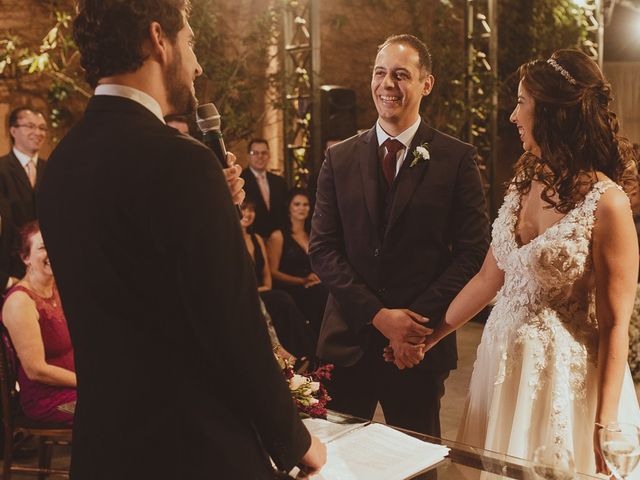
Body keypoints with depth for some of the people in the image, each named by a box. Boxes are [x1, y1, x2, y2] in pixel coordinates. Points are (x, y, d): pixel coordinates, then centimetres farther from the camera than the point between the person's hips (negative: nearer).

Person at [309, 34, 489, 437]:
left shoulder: (457, 159, -2)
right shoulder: (339, 158, 5)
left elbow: (474, 252, -5)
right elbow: (322, 249, 1)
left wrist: (418, 321, -13)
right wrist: (378, 315, -10)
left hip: (419, 347, -2)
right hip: (348, 342, 2)